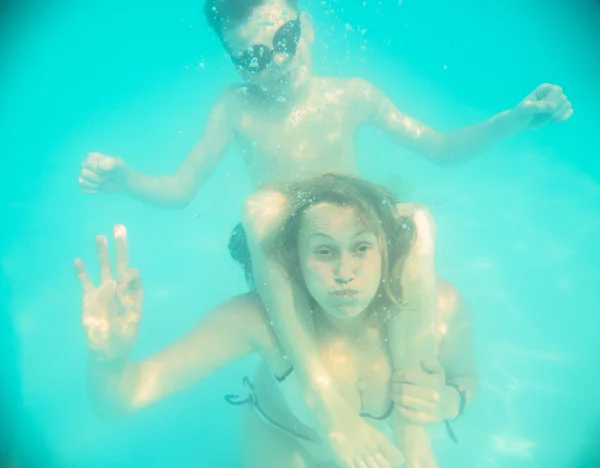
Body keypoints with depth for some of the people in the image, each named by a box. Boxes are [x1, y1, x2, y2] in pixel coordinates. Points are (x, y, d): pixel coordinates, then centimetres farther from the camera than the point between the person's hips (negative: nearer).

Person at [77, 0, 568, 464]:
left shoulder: (351, 95, 0)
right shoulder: (236, 108, -2)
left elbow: (443, 149, 5)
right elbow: (179, 190, -1)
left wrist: (518, 118, -8)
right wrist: (125, 179, -21)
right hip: (281, 267, -1)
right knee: (263, 205, -31)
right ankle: (321, 389, -38)